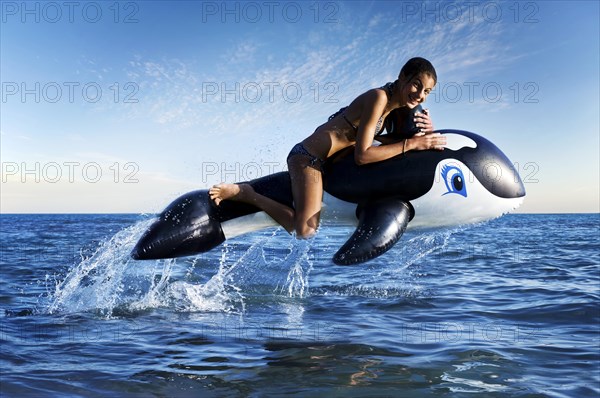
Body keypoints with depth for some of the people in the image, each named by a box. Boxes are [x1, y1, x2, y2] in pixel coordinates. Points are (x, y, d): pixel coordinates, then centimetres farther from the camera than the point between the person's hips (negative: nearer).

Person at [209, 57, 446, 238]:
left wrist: (423, 131, -4)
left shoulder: (397, 106, 8)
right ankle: (245, 194, -6)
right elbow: (361, 155, -23)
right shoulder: (378, 97, -19)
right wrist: (411, 144, -20)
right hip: (309, 157, -10)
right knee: (305, 231, -21)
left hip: (327, 159, 10)